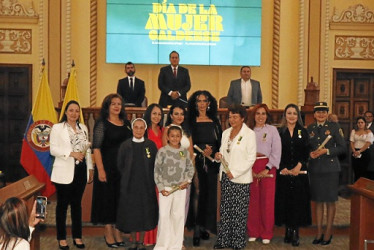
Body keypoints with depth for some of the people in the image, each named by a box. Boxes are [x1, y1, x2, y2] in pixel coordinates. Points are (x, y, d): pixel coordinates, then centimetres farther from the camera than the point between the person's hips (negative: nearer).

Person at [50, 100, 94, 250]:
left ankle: (77, 236, 20)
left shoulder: (83, 128, 14)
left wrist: (90, 169, 10)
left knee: (77, 203, 11)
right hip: (65, 172, -4)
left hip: (81, 170, 4)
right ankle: (61, 238, 14)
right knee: (63, 204, 4)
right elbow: (53, 149, -9)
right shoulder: (57, 128, -1)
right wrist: (72, 153, -19)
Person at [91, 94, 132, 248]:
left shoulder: (126, 123, 11)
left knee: (121, 199, 9)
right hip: (108, 167, -5)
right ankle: (108, 233, 15)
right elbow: (96, 148, -11)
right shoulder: (102, 124, -5)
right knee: (107, 199, 3)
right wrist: (100, 170, -18)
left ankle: (117, 232, 21)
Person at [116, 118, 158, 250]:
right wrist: (127, 178, 3)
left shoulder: (151, 145, 0)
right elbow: (120, 165, 6)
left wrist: (150, 179, -2)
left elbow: (155, 165, 2)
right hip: (129, 185, 0)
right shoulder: (125, 145, 0)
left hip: (146, 185, 0)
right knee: (131, 213, 5)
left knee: (145, 213, 5)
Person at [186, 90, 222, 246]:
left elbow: (220, 142, 11)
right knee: (197, 192, -9)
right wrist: (202, 150, -16)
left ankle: (205, 227, 15)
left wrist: (212, 150, -6)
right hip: (197, 161, -4)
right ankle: (196, 230, -7)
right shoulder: (191, 121, 2)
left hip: (211, 162, 4)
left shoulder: (214, 121, 13)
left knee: (209, 193, 5)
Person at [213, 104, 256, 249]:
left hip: (240, 178, -5)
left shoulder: (249, 134, -5)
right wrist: (218, 156, -3)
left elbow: (251, 158, -9)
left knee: (239, 212, -1)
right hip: (225, 176, 5)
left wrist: (234, 172, -15)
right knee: (225, 210, 7)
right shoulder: (226, 133, 13)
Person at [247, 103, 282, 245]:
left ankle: (266, 234, 10)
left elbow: (276, 151, -1)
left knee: (267, 200, -1)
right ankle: (253, 232, 13)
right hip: (250, 168, 1)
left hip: (267, 167, -1)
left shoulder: (272, 130, 5)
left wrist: (267, 169, -9)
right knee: (252, 201, 2)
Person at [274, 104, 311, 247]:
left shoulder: (303, 132, 7)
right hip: (283, 172, 0)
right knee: (285, 201, 2)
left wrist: (299, 166, -12)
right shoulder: (280, 132, 5)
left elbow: (306, 152, 2)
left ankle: (295, 233, 4)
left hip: (299, 172, 0)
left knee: (298, 201, -1)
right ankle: (288, 230, 13)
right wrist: (283, 168, -11)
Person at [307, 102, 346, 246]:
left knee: (330, 200, 3)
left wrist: (326, 151, -15)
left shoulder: (334, 127, 0)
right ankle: (319, 232, 17)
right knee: (317, 200, 7)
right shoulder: (309, 129, 9)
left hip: (330, 168, -3)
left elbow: (342, 148, -4)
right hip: (314, 168, 3)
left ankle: (328, 232, 14)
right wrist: (310, 153, -6)